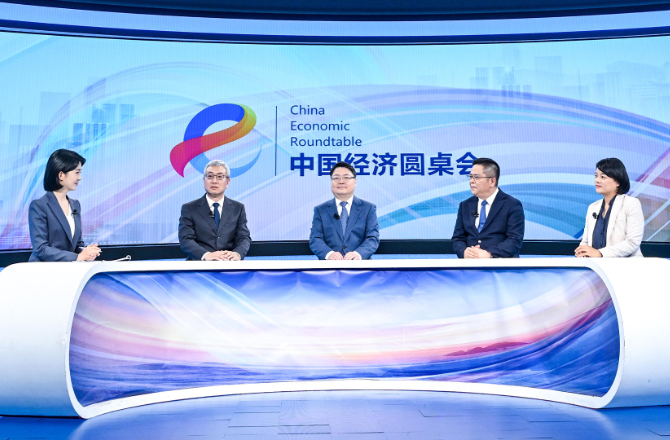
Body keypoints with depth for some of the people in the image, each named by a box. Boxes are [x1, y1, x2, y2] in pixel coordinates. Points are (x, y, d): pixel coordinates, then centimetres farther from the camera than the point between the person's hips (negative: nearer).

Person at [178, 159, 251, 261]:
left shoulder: (238, 208, 16)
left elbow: (244, 238, 8)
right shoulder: (189, 208, 10)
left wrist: (237, 254, -17)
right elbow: (185, 240, -2)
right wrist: (206, 255, -23)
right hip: (200, 264, -2)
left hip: (230, 265, 2)